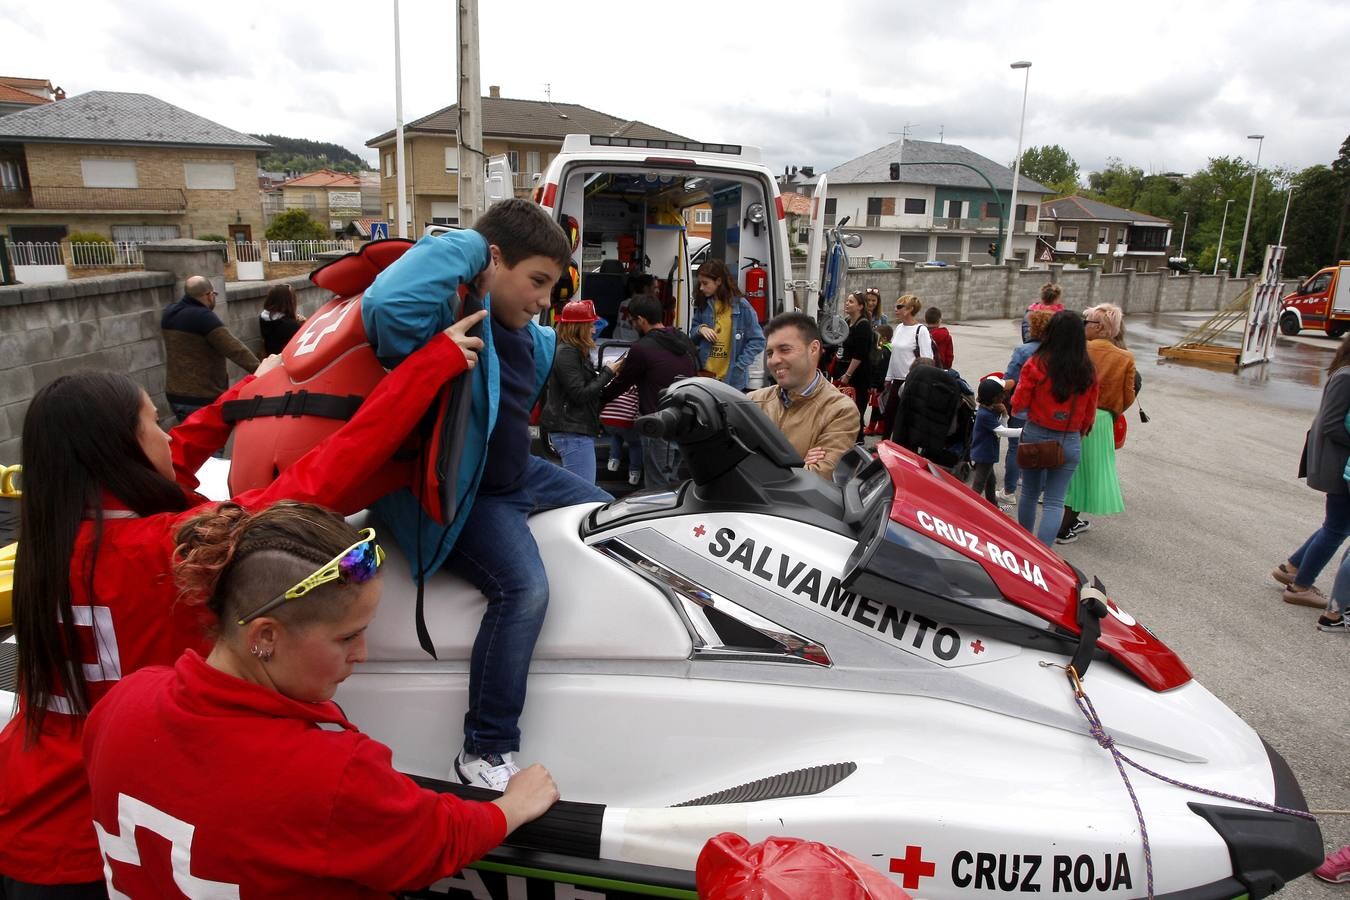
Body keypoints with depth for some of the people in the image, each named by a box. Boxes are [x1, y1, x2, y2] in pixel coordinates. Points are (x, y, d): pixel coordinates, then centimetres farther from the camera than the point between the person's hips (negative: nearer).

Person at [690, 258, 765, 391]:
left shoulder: (741, 306, -9)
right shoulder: (703, 304, 5)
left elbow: (757, 341, -7)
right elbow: (693, 337, 14)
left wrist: (738, 366, -13)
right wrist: (700, 329, -8)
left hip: (731, 379, -4)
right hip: (704, 375, 4)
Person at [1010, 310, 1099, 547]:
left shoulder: (1036, 364, -13)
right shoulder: (1088, 372, -5)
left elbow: (1018, 405, -7)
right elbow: (1089, 414, 4)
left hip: (1035, 436, 0)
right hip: (1069, 441, 0)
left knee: (1029, 492, 17)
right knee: (1055, 501, 4)